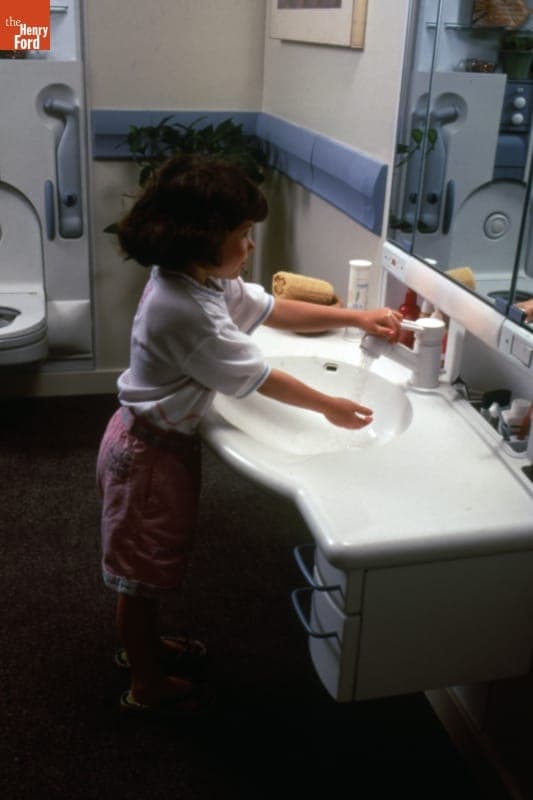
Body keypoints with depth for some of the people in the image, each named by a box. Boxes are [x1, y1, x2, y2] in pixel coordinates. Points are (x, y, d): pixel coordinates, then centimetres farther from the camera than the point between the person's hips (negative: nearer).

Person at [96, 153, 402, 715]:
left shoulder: (205, 279, -2)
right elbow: (257, 379, -24)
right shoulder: (186, 310, -32)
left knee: (152, 561, 27)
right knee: (141, 568, 11)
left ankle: (142, 644, 49)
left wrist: (356, 317, 3)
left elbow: (273, 310, 7)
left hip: (162, 436, 10)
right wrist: (330, 408, -11)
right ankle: (148, 686, 31)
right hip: (149, 451, -10)